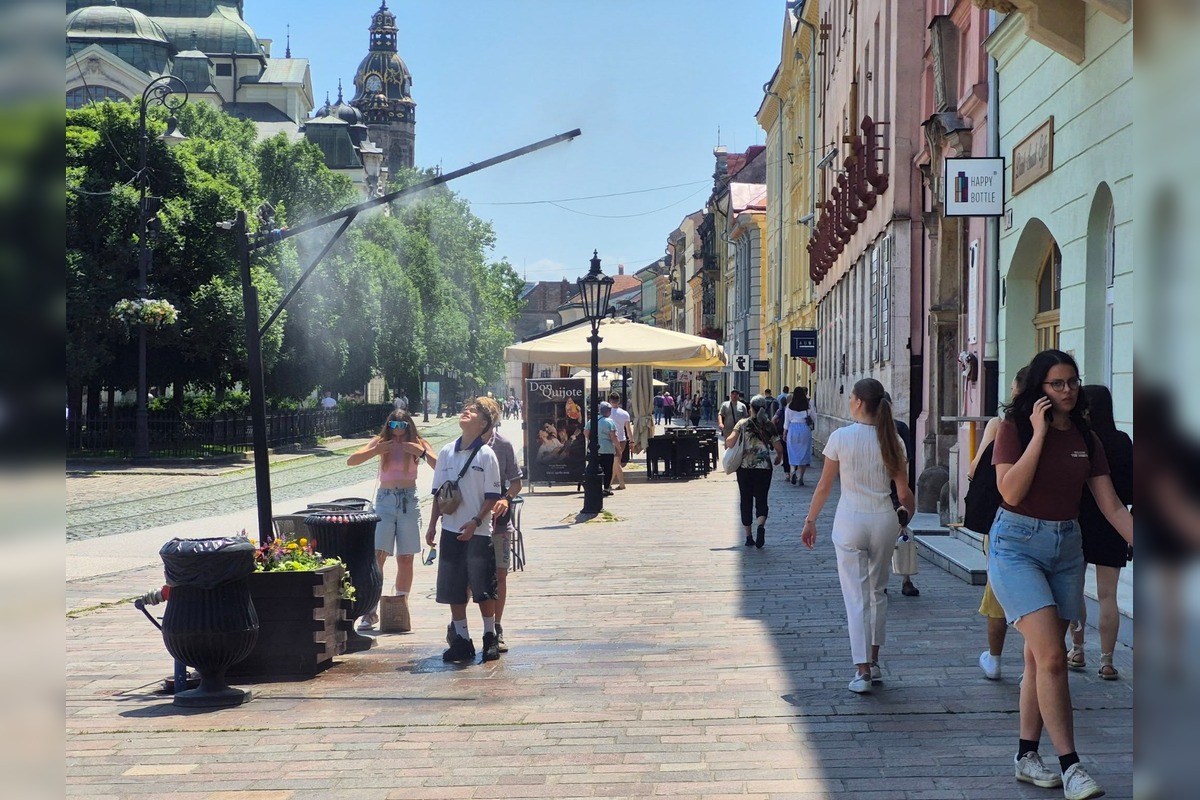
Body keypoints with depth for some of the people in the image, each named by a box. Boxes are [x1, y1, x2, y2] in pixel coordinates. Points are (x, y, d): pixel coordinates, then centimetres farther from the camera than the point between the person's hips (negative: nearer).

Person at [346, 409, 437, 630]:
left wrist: (423, 452, -19)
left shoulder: (418, 444, 4)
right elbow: (351, 461, -2)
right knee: (377, 555, -10)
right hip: (385, 500, 0)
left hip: (409, 501, 1)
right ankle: (371, 610, -11)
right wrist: (376, 451, -16)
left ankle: (401, 609, 15)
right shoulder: (381, 442, 5)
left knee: (405, 559, 5)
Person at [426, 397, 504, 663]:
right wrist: (432, 525, 8)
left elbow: (492, 496, -6)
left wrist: (475, 522, -16)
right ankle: (462, 641, 17)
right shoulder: (446, 452, 7)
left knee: (484, 589, 0)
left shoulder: (486, 454, -6)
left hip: (478, 532, -4)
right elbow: (439, 492, 12)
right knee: (453, 590, 8)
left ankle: (490, 639, 13)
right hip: (450, 531, 4)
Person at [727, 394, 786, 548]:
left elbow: (730, 441, -14)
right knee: (761, 500, 4)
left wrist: (727, 443, 8)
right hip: (764, 467, 0)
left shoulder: (742, 423, -2)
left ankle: (748, 537, 13)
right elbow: (779, 448, 0)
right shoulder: (769, 426, 1)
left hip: (745, 467, 0)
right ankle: (761, 526, -26)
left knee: (746, 501, 10)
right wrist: (778, 458, 20)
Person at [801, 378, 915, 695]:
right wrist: (910, 510, 23)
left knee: (856, 597, 1)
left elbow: (824, 486, -3)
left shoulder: (841, 437, -9)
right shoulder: (892, 440, -2)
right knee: (877, 592, 18)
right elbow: (904, 493, 2)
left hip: (849, 523, -3)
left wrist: (810, 521, 9)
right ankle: (873, 663, 26)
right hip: (884, 521, 3)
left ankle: (862, 672, -2)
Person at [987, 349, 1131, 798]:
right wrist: (1039, 434, -18)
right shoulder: (1015, 428, -7)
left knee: (1040, 659, 10)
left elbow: (1112, 507, 5)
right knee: (1052, 656, -15)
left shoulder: (1085, 438, 6)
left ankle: (1027, 756, 20)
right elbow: (1012, 492, -19)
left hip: (1066, 549, 5)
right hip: (1017, 546, -5)